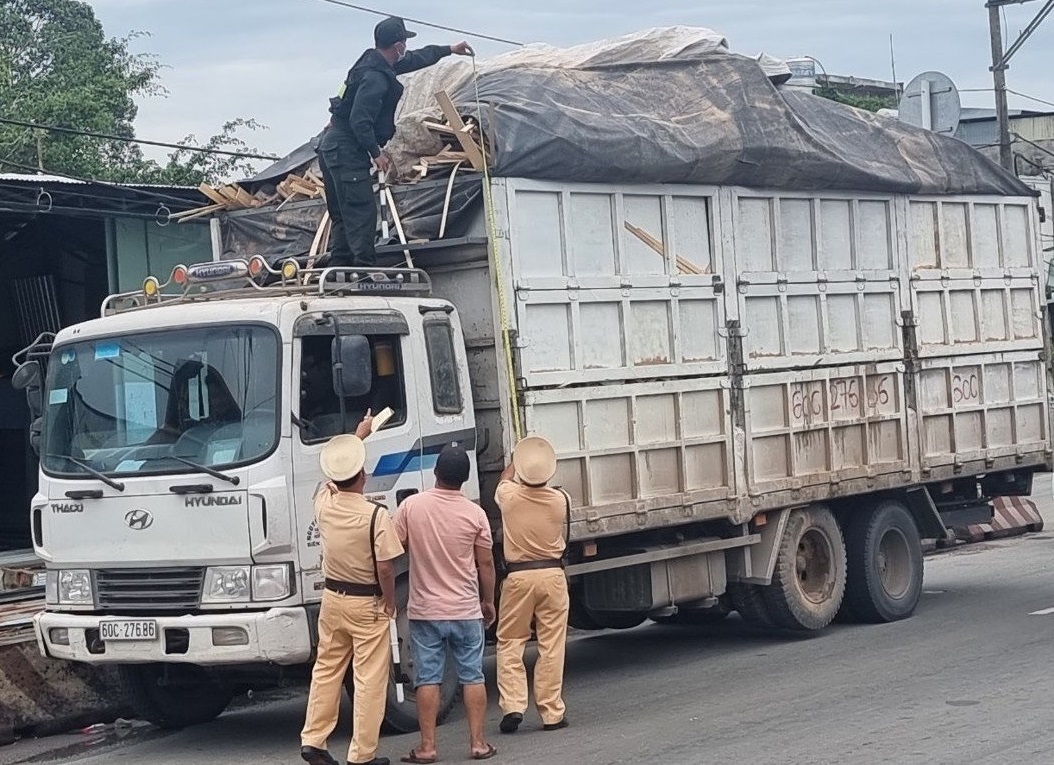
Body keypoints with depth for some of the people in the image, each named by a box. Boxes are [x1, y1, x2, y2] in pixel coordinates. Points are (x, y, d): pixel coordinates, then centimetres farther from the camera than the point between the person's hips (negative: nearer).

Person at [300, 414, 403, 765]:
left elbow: (332, 477, 19)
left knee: (326, 671, 17)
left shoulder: (323, 503, -3)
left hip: (332, 599, 6)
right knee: (369, 679, 0)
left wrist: (359, 435, 29)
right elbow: (385, 568, -21)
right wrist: (389, 602, -3)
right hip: (367, 604, -6)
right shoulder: (376, 515, -19)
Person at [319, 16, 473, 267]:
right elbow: (360, 121, -25)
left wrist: (449, 49, 37)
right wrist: (376, 153, -16)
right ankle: (364, 266, -18)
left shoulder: (376, 63, 12)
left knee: (342, 213, 11)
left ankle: (339, 267, 11)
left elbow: (415, 59, 28)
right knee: (362, 210, -13)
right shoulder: (375, 77, -20)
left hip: (332, 145, 11)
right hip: (347, 149, -11)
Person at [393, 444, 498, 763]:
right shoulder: (474, 513, -6)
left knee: (428, 679, 5)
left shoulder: (411, 506, -8)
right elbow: (486, 562, -1)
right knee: (472, 677, 9)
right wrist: (488, 601, 12)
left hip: (424, 610, 0)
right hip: (466, 611, 0)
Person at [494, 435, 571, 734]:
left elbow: (505, 480, 18)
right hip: (553, 575, 1)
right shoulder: (561, 500, -5)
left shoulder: (509, 495, -8)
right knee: (551, 646, 3)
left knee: (510, 643, 8)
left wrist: (515, 461, 39)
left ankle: (512, 705, -4)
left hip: (518, 576, -1)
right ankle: (552, 712, 5)